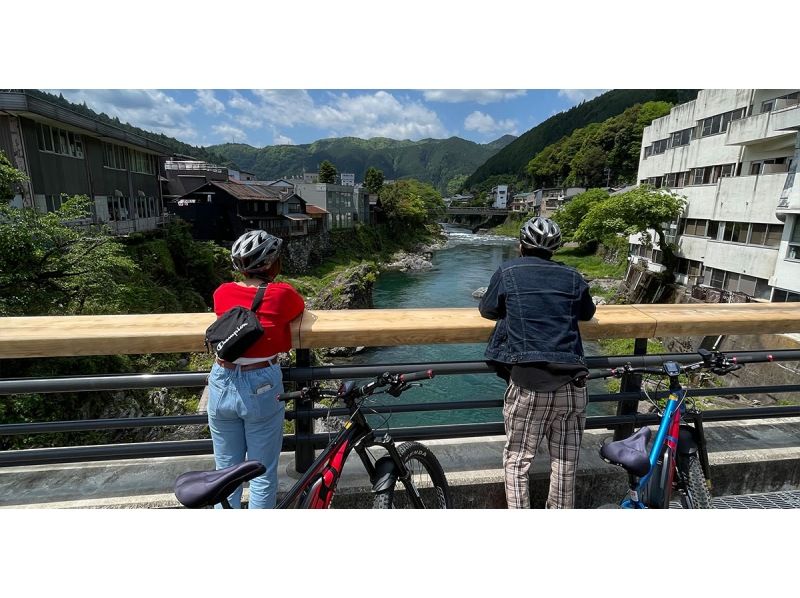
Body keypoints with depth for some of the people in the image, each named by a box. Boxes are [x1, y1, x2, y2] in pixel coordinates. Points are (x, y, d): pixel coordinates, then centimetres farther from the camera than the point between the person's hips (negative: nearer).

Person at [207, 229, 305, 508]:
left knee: (226, 471, 19)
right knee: (263, 475, 12)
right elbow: (300, 310, 11)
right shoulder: (283, 294, -10)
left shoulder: (221, 293, 0)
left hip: (221, 386, 4)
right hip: (261, 388, -4)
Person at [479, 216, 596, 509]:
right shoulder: (572, 277, 11)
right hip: (571, 384, 3)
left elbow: (487, 310, 16)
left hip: (527, 384, -2)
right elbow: (587, 313, 27)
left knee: (517, 462, 13)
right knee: (565, 464, 18)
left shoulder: (508, 271, 5)